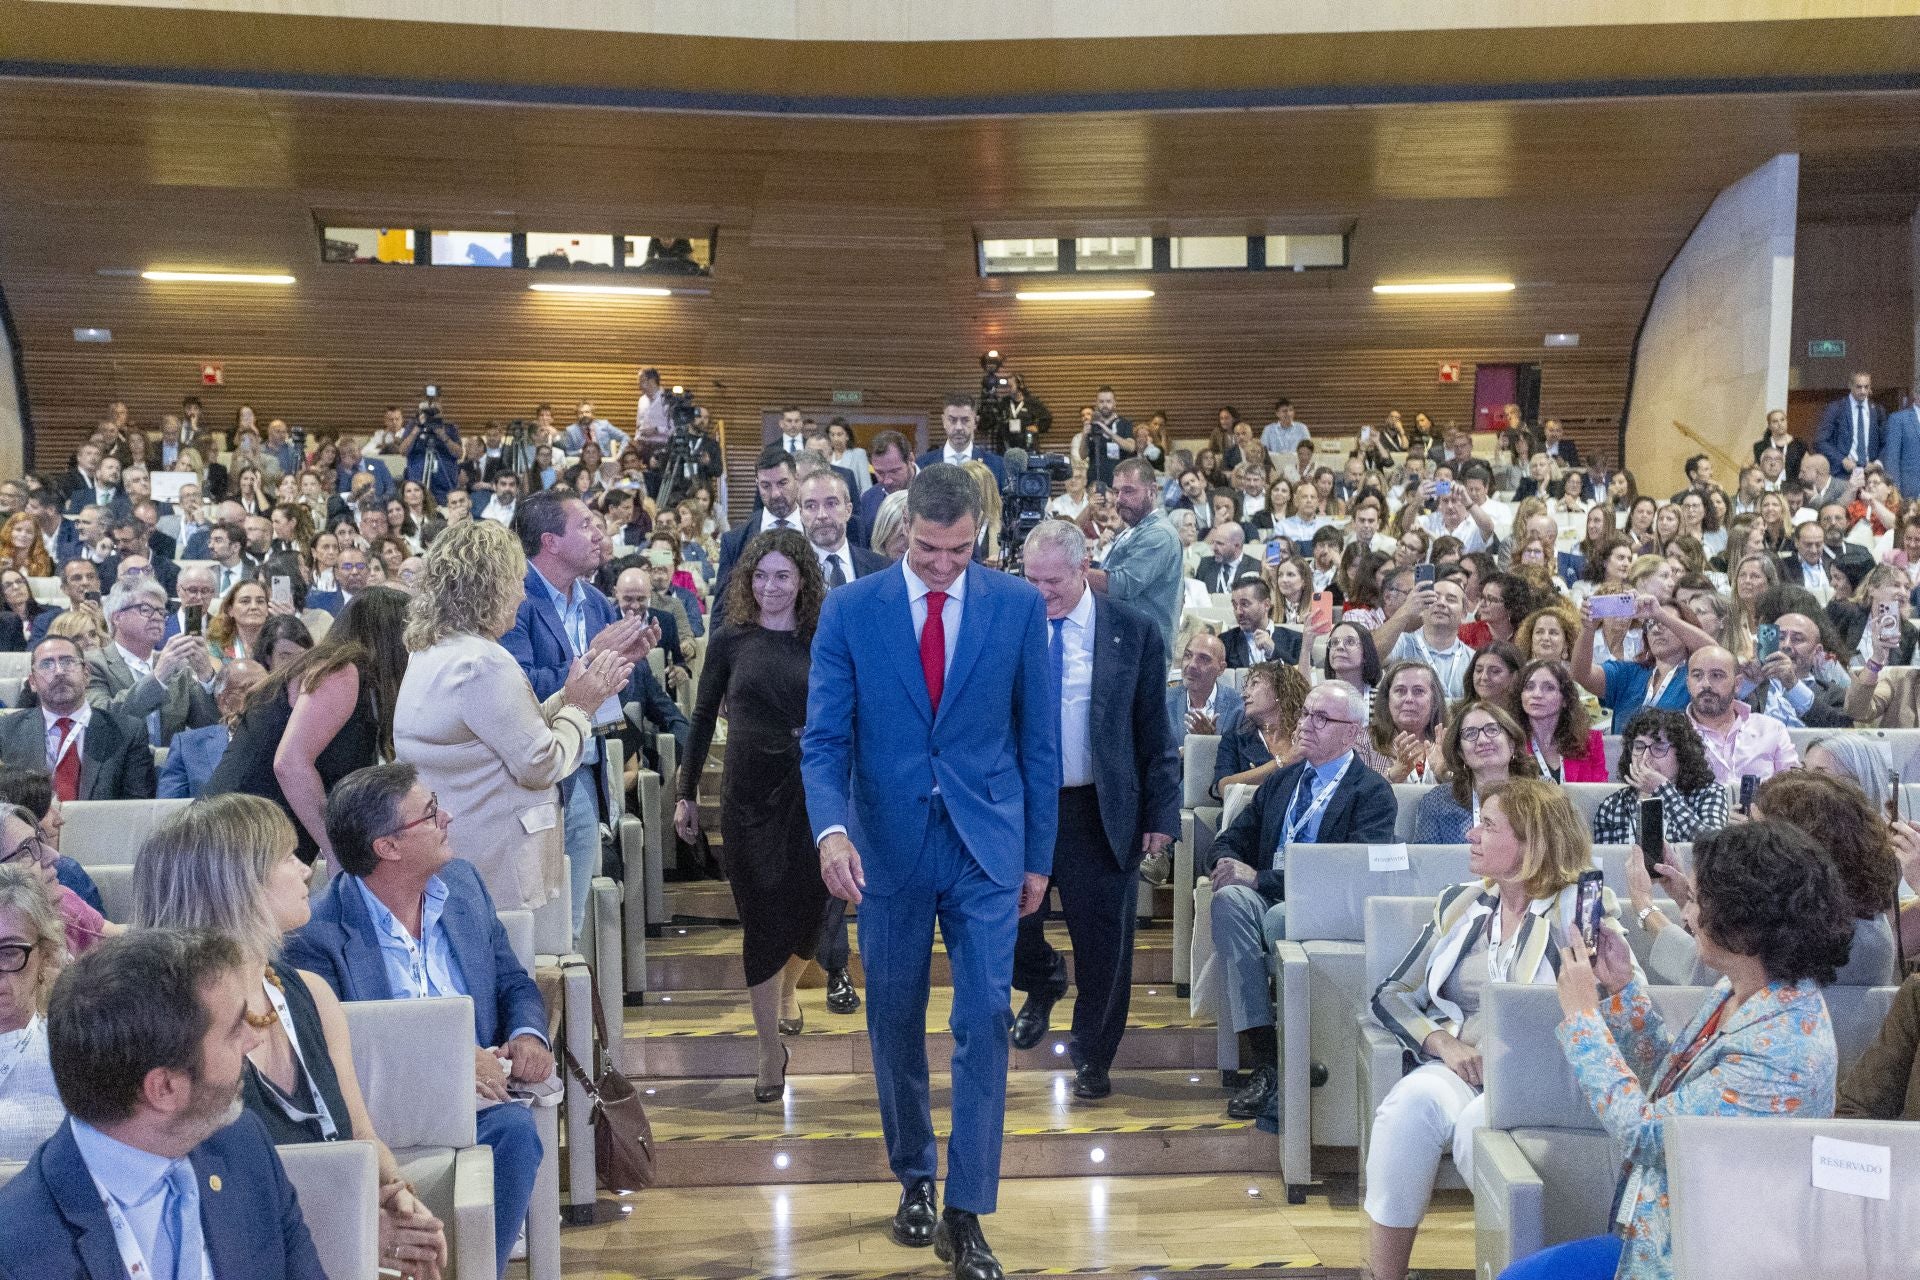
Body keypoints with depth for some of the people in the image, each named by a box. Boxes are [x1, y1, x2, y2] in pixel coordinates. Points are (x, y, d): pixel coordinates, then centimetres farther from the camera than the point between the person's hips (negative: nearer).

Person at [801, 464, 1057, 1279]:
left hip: (987, 848, 0)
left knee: (984, 1023, -4)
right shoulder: (850, 610, -3)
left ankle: (965, 1214, 5)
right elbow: (823, 738, -6)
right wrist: (831, 828, -24)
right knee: (895, 1026, 12)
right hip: (889, 849, 1)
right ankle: (913, 1179, 33)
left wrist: (1039, 856, 4)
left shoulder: (1018, 606, -1)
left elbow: (1038, 739, 3)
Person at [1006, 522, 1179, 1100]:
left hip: (1098, 811, -1)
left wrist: (1160, 813, -5)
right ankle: (1043, 984, 40)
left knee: (1103, 944, 6)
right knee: (1010, 925, 4)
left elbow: (1154, 730, -1)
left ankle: (1092, 1057, 28)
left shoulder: (1133, 632, -3)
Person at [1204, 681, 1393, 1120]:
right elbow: (1232, 838, 20)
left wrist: (1260, 878, -18)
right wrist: (1226, 868, -7)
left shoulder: (1372, 792, 2)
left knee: (1279, 917, -38)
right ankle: (1264, 1060, -34)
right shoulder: (1280, 781, 23)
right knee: (1229, 900, -31)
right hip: (1265, 898, 5)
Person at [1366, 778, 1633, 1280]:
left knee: (1480, 1121, -36)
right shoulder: (1459, 904, 16)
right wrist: (1443, 1044, -4)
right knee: (1411, 1103, -30)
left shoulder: (1585, 907, 2)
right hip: (1459, 1068, 4)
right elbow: (1392, 995, 13)